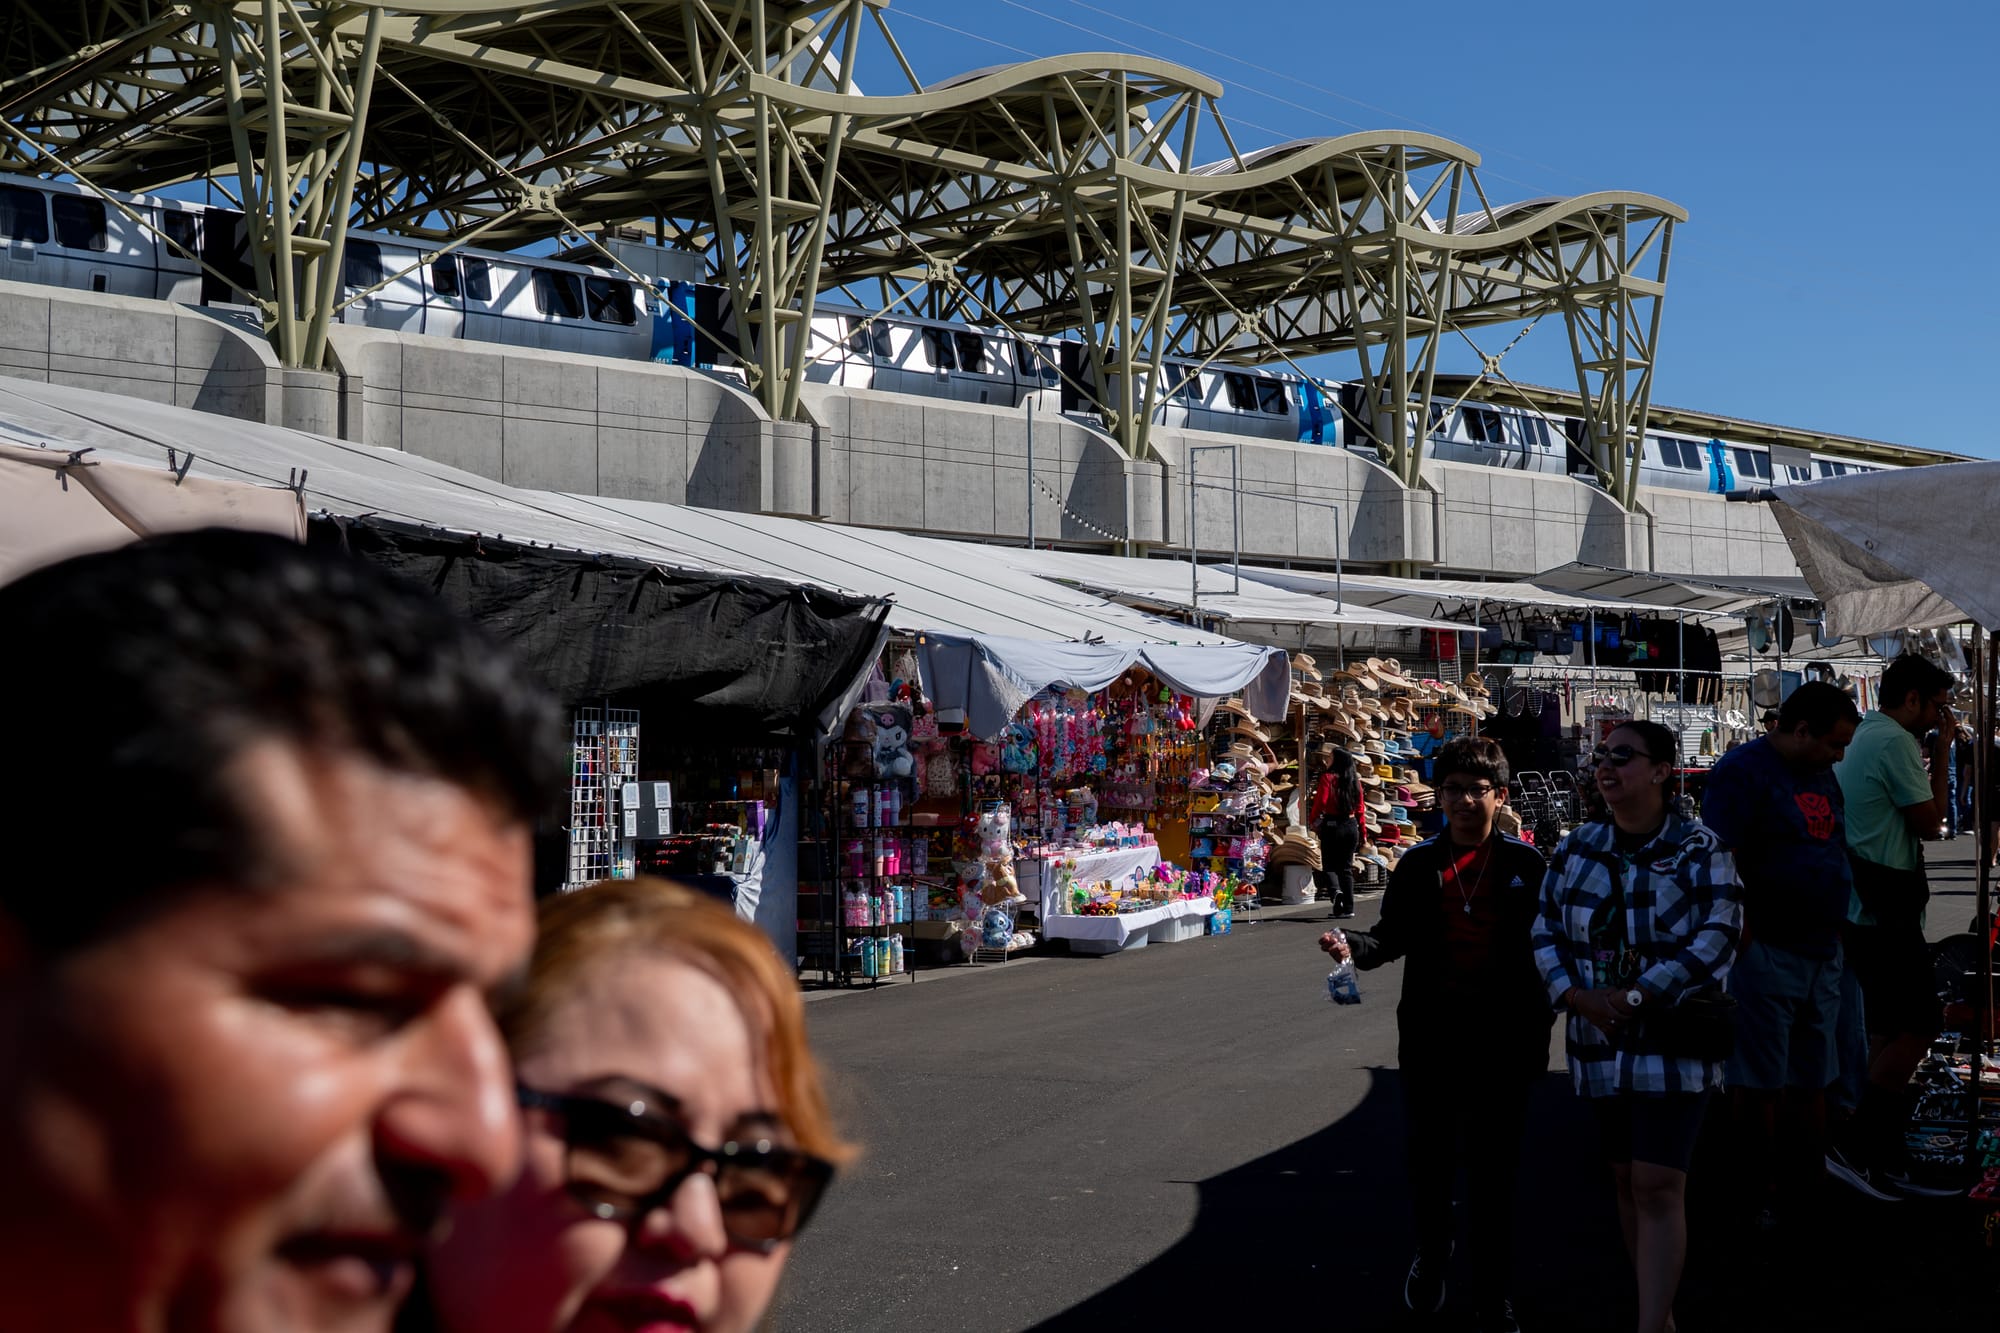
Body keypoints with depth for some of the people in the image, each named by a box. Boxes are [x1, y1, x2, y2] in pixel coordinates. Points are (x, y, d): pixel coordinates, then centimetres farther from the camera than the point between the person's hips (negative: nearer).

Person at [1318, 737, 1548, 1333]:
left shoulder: (1525, 863, -1)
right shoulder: (1419, 864, 3)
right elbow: (1395, 935, 6)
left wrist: (1542, 1016, -5)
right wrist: (1354, 946, -14)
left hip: (1504, 1033, -1)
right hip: (1432, 1031, 2)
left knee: (1494, 1162, 5)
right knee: (1427, 1151, 9)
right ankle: (1431, 1254, 35)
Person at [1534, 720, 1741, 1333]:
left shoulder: (1700, 850, -6)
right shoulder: (1577, 849, 7)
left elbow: (1716, 937, -14)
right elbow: (1546, 929, 8)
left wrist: (1637, 996, -20)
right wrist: (1574, 995, -10)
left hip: (1675, 1042, -5)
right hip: (1602, 1043, 5)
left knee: (1658, 1187, -11)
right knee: (1627, 1180, 13)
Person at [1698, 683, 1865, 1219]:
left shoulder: (1823, 777, 15)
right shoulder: (1742, 773, -12)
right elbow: (1720, 863, -18)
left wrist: (1836, 929, 18)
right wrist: (1744, 936, -20)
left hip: (1822, 952, 8)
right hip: (1768, 954, -8)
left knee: (1812, 1080, 14)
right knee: (1760, 1084, -1)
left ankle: (1809, 1190, 24)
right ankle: (1762, 1200, 7)